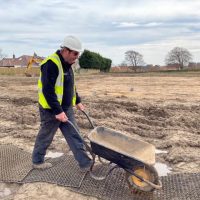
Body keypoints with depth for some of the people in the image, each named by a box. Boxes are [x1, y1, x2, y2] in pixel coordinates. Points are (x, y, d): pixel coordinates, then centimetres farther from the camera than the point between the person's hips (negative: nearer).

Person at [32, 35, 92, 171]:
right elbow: (48, 91, -26)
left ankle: (85, 163, 14)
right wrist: (57, 111, -27)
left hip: (66, 108, 8)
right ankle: (37, 161, 32)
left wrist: (78, 101, 17)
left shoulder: (67, 64, 9)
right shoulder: (51, 64, -22)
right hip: (51, 110, -8)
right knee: (45, 137, 10)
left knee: (74, 136, 8)